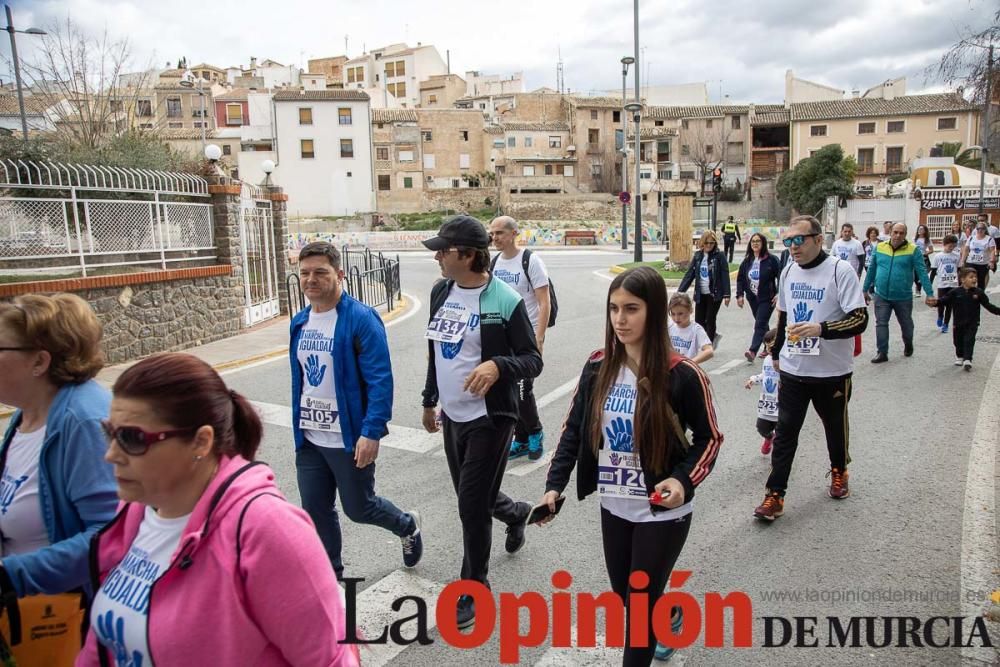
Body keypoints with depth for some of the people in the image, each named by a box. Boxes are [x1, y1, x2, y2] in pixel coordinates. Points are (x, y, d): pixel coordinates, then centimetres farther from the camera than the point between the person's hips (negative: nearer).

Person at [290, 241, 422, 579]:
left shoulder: (361, 318, -17)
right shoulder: (299, 322, 5)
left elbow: (381, 381, -19)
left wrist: (371, 433, -24)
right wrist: (298, 428, 16)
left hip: (350, 438, -6)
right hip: (309, 438, 6)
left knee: (358, 507, 10)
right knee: (316, 511, 13)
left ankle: (407, 526, 40)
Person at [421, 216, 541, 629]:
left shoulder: (505, 300, -17)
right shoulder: (440, 292, 4)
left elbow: (533, 360, -12)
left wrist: (497, 365, -32)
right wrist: (429, 401, 21)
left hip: (490, 418, -7)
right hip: (452, 416, 7)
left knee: (472, 507, 0)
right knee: (473, 498, 20)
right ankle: (516, 514, 52)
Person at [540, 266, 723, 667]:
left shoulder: (682, 376, -18)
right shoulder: (598, 367, -6)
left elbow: (709, 438, -7)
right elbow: (574, 429, 1)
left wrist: (684, 480, -23)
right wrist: (555, 484, -8)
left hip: (662, 512, -5)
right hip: (613, 507, 5)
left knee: (640, 604, 5)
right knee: (624, 597, 22)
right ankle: (671, 617, 55)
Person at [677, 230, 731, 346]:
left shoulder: (720, 256, -6)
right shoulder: (697, 256, 6)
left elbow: (725, 275, -9)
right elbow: (689, 274, 4)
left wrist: (726, 295, -15)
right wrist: (680, 292, -2)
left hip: (714, 294, -4)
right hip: (700, 294, 4)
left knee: (710, 320, 0)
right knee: (699, 321, 6)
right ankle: (714, 336, 32)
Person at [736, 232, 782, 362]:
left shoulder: (771, 259, -9)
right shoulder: (747, 261, 6)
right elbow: (740, 278, 10)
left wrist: (778, 293, -18)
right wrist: (740, 295, 2)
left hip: (767, 298, -6)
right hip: (753, 298, 6)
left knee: (760, 324, -11)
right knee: (763, 324, 16)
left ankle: (752, 351, -20)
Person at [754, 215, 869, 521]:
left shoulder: (841, 270, -13)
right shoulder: (789, 271, 6)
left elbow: (860, 319, -19)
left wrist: (821, 329, -33)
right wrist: (776, 352, 22)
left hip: (832, 371, -4)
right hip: (792, 369, 4)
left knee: (835, 426, 17)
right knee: (785, 432, 1)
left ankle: (838, 472, 44)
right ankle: (775, 495, 5)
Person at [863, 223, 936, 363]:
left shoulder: (913, 250, -8)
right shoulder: (879, 247, 0)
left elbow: (922, 272, -11)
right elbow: (871, 270, 8)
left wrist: (929, 293, -17)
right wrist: (865, 289, 11)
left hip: (903, 297, -1)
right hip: (881, 296, 1)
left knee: (906, 324, 16)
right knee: (881, 324, -3)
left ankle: (908, 345, 42)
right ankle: (882, 352, 7)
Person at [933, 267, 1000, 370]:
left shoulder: (979, 292, -3)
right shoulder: (955, 292, -6)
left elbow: (988, 305, 3)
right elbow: (944, 299, -10)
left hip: (972, 323, -1)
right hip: (958, 323, 1)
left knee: (969, 341, -7)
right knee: (958, 341, 13)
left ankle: (967, 360, -8)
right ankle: (959, 357, 33)